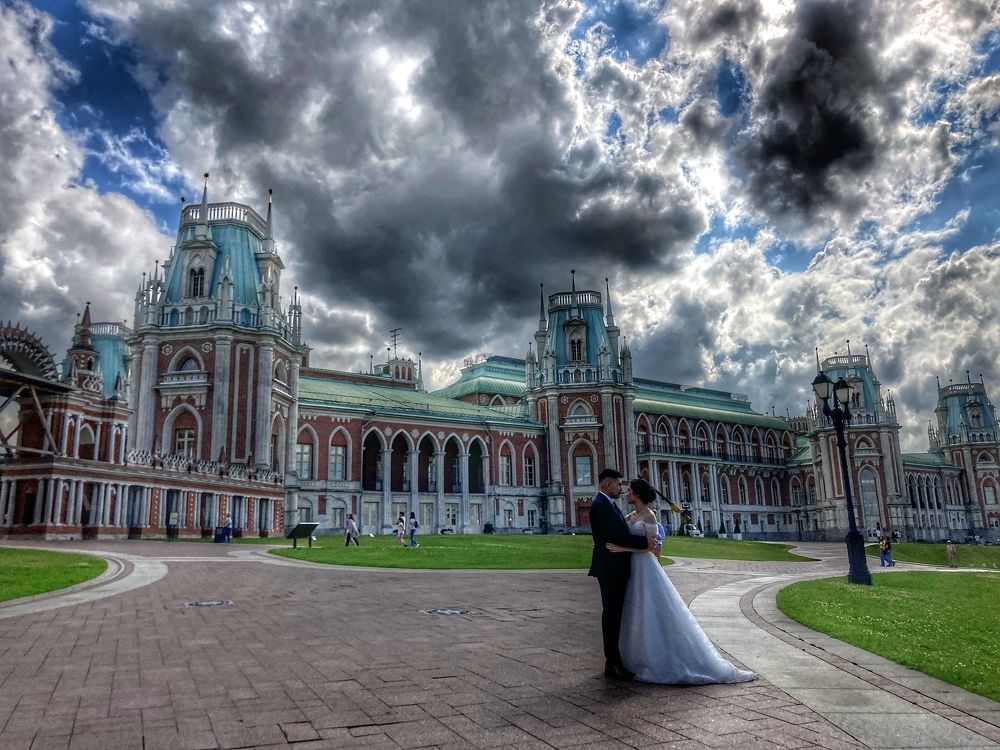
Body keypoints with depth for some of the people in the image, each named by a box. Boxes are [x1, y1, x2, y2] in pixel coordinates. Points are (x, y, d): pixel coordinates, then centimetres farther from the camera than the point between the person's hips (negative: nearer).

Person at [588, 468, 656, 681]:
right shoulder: (601, 505, -17)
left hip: (615, 568, 10)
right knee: (611, 613, -5)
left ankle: (614, 661, 23)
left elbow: (620, 533, 13)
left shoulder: (607, 504, 16)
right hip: (610, 568, -10)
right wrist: (645, 541, -17)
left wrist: (645, 537, -1)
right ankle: (612, 664, 1)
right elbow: (617, 536, -24)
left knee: (614, 614, 14)